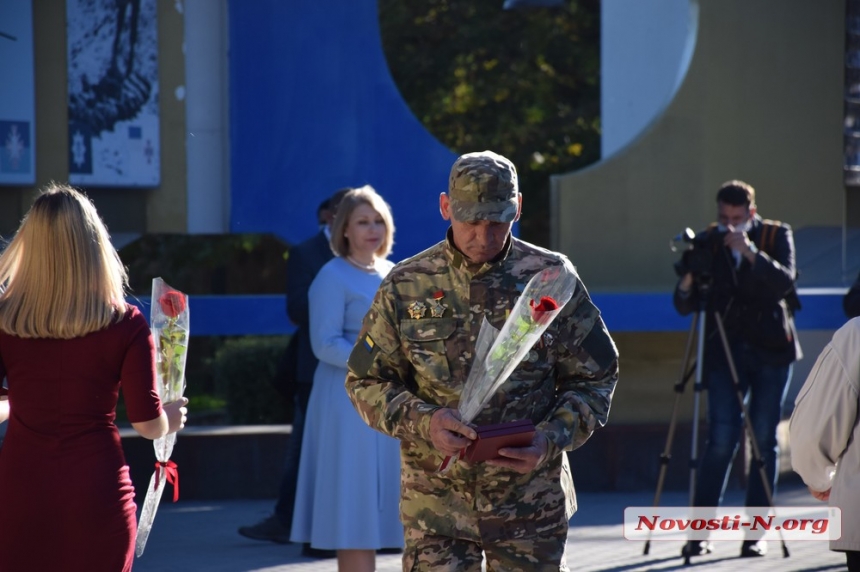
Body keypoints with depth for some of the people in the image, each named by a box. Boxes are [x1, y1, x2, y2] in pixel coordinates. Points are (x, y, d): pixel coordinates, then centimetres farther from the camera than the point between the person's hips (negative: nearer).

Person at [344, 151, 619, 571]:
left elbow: (594, 379, 5)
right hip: (435, 505, 0)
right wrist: (424, 422, -16)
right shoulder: (406, 285, 0)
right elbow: (366, 381, 4)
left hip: (533, 506, 1)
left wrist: (551, 441, -13)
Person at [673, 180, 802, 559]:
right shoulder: (708, 243, 2)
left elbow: (784, 282, -17)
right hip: (725, 352, 0)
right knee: (721, 439, -8)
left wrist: (750, 252, -28)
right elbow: (684, 306, -1)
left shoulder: (776, 236, 0)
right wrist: (689, 278, -21)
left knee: (764, 440, 1)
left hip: (771, 352, 0)